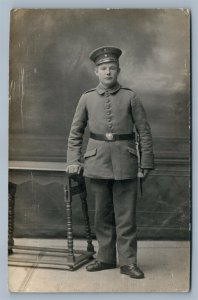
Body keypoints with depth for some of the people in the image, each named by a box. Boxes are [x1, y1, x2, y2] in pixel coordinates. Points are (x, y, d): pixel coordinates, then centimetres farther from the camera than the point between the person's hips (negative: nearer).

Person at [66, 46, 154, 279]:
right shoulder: (87, 98, 5)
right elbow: (75, 132, 11)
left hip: (125, 164, -1)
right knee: (102, 214, 11)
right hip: (97, 162, 2)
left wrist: (146, 162, -1)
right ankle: (105, 258, 25)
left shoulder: (130, 97, 1)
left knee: (126, 215, 3)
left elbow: (144, 131, 2)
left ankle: (128, 261, 15)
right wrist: (73, 160, 2)